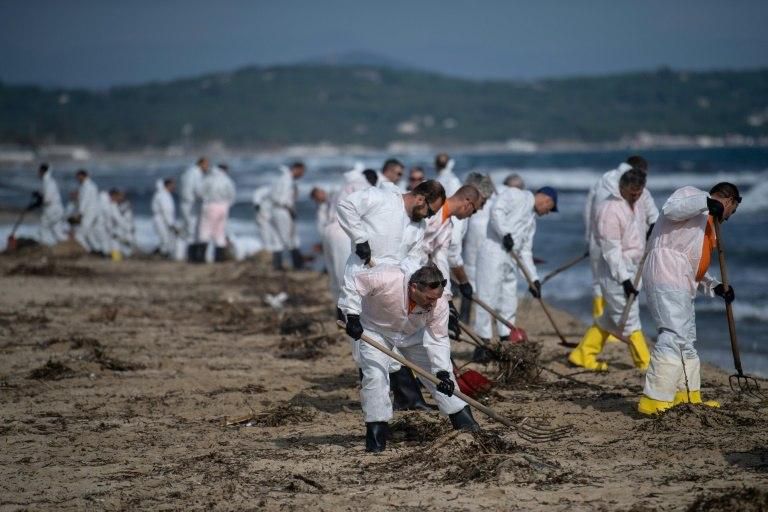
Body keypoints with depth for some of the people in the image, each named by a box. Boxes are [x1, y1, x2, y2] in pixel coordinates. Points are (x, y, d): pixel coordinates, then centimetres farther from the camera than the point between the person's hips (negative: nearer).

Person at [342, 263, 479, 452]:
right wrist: (352, 316, -32)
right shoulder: (387, 279, -41)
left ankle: (465, 422, 12)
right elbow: (353, 283, -28)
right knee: (375, 374, -21)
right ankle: (376, 434, -9)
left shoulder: (439, 303, -28)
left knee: (438, 369, 0)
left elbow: (438, 340, -21)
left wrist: (442, 373, -31)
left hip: (413, 333, 4)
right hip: (374, 330, -3)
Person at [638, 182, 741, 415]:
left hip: (681, 283, 11)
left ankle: (688, 397, 28)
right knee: (674, 336, -18)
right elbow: (671, 209, -19)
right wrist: (706, 202, -23)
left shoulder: (708, 222, 30)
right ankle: (653, 401, -23)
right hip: (666, 275, -11)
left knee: (687, 339, 18)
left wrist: (715, 287, 14)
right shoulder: (692, 194, 3)